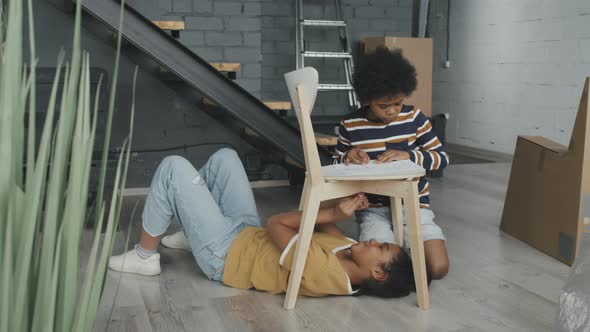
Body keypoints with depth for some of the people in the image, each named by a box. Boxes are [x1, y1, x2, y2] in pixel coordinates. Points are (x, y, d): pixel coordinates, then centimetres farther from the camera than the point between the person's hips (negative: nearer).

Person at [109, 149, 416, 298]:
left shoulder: (324, 272, -36)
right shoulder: (350, 257, -9)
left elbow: (277, 224, -29)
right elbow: (323, 223, 5)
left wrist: (334, 211, -26)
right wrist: (342, 209, -16)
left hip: (224, 254, -8)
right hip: (250, 235, 8)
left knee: (174, 167, -10)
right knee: (225, 156, 14)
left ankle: (145, 256, 10)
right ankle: (190, 233, 31)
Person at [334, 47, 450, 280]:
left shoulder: (414, 117, -3)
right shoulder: (350, 126, -4)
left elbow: (442, 158, 0)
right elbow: (336, 166, 10)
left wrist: (409, 155, -19)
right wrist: (348, 157, -15)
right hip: (374, 209, 0)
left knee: (438, 268, -15)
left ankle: (404, 247, 17)